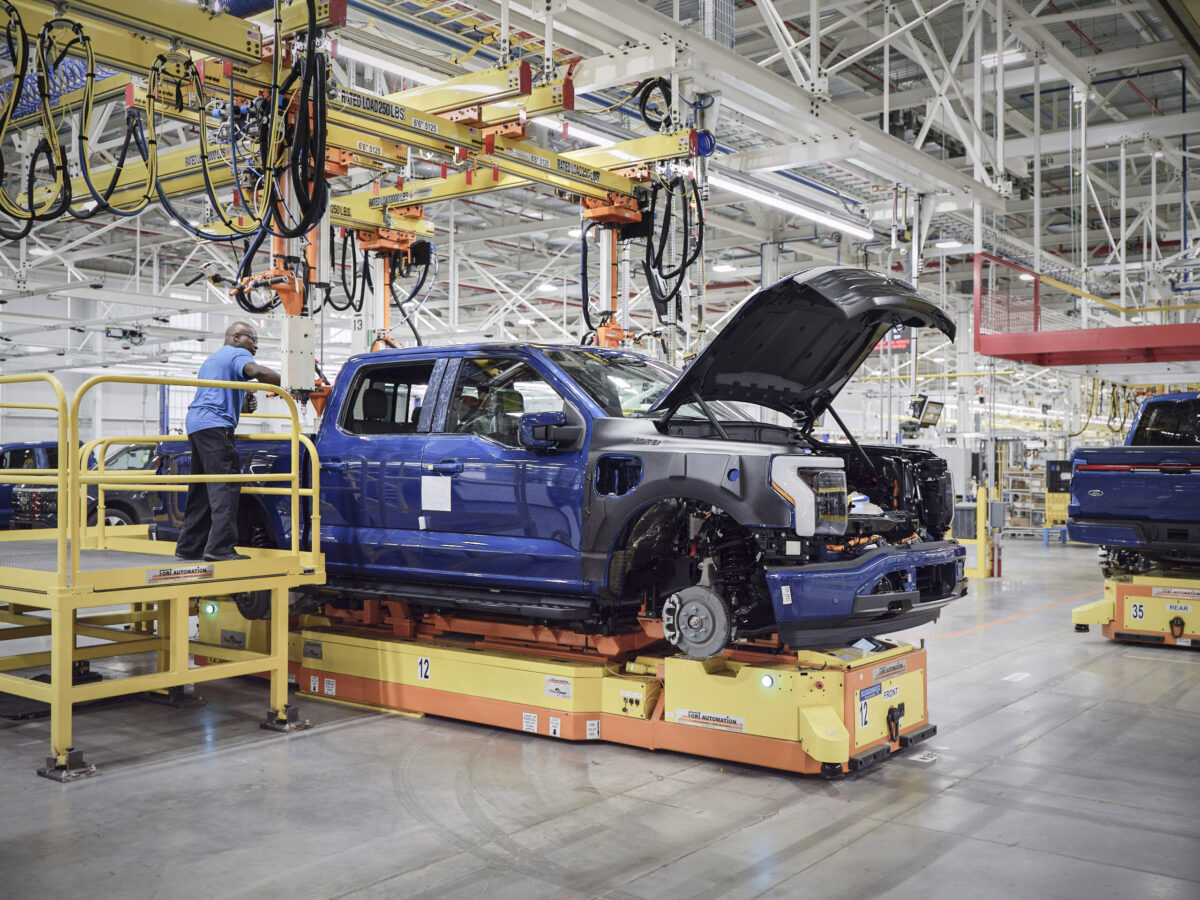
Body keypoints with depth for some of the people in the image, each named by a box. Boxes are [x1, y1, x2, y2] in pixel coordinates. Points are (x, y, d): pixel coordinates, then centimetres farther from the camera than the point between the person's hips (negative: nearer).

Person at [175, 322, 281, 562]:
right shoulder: (237, 354, 0)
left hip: (195, 424, 10)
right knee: (225, 487, -15)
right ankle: (220, 547, -23)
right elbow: (256, 372, -22)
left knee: (202, 489, 12)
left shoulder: (211, 359, 31)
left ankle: (189, 547, 14)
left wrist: (243, 406, 21)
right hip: (215, 426, -10)